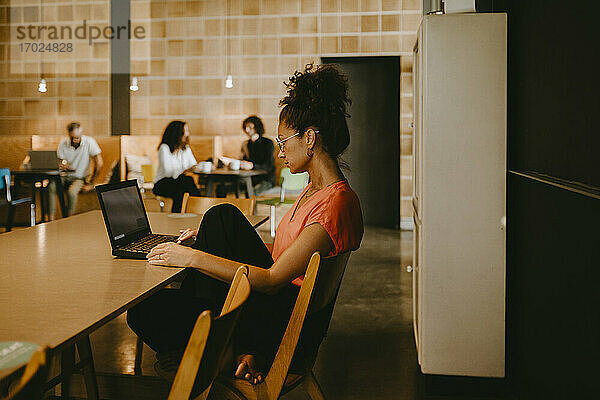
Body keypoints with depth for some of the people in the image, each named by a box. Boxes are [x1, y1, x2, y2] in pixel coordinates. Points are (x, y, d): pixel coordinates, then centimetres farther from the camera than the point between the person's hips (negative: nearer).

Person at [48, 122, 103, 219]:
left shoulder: (89, 142, -12)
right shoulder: (62, 144, -3)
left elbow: (98, 163, -12)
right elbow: (60, 161, 4)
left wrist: (90, 184, -10)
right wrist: (62, 166, -24)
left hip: (80, 177, -3)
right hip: (64, 176, 3)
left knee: (71, 192, -35)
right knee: (50, 186, -29)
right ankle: (51, 220, -25)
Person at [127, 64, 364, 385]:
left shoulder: (335, 205, -26)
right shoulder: (314, 189, 9)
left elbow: (272, 280, -28)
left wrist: (193, 257, -25)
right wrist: (212, 239, 11)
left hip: (293, 326, -10)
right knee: (223, 215, -11)